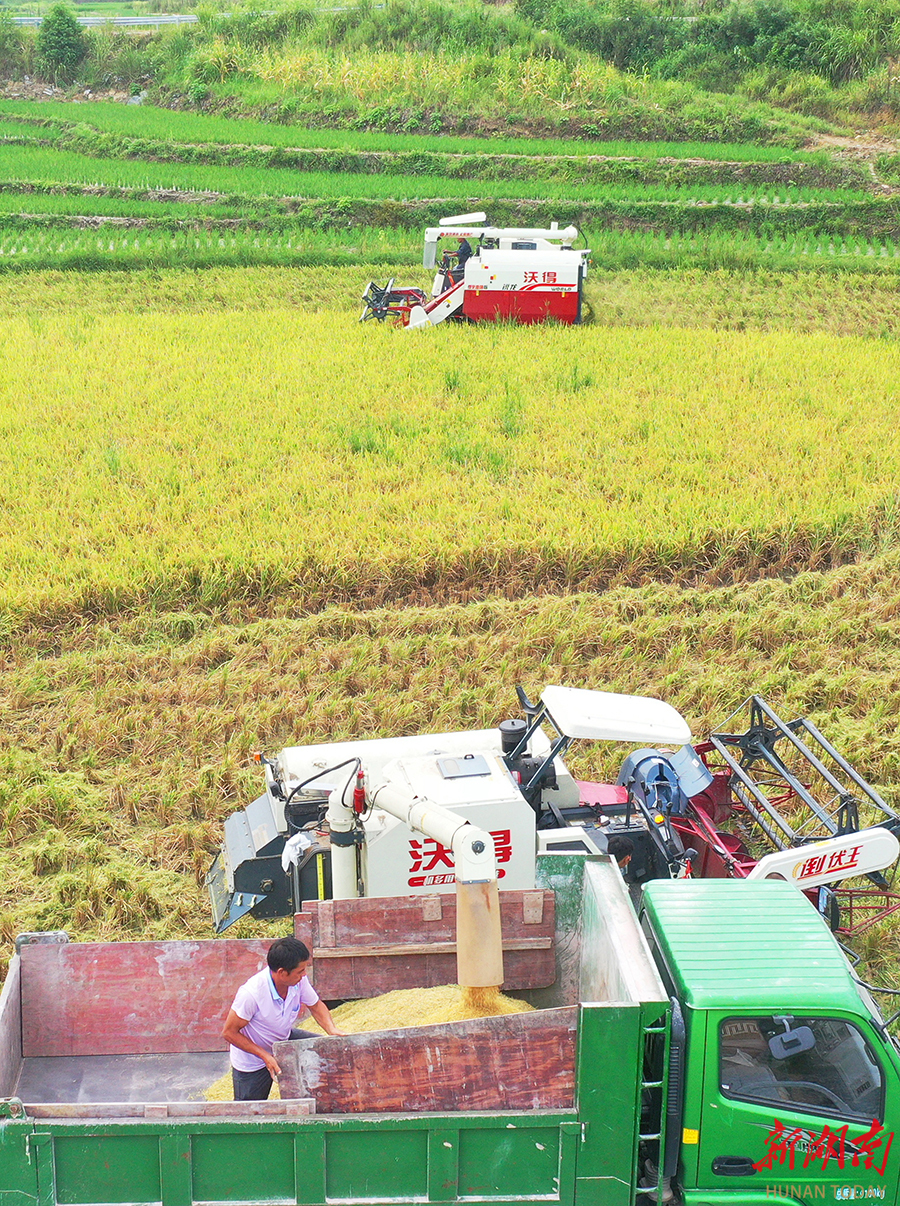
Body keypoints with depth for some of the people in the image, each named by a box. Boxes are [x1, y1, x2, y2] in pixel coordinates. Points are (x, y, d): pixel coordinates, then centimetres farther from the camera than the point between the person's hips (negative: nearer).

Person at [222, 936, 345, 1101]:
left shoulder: (299, 980, -22)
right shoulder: (251, 993, -38)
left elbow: (316, 1006, -1)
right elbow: (229, 1032, -25)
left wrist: (332, 1030, -20)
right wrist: (265, 1056, -28)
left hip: (285, 1039, 5)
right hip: (252, 1060, -5)